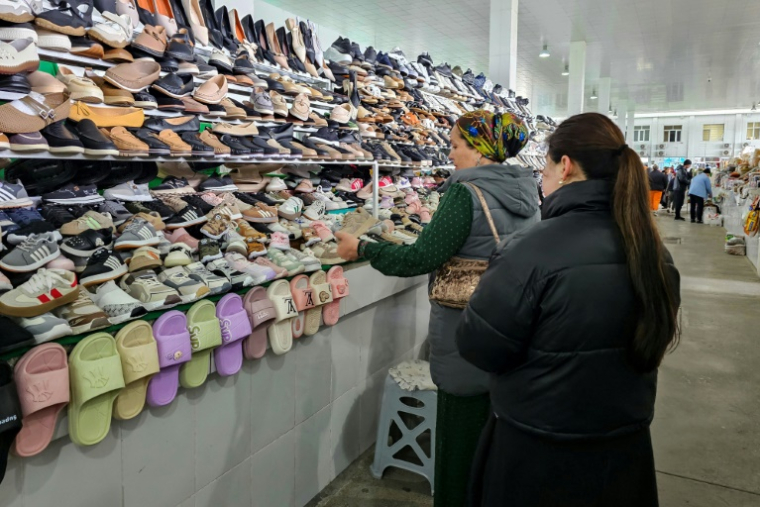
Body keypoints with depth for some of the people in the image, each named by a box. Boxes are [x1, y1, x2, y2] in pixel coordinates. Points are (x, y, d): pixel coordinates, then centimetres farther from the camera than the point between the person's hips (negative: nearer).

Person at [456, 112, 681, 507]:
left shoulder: (534, 252, -26)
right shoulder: (654, 250, -4)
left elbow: (477, 346, -19)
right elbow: (654, 339, 11)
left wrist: (495, 282, -2)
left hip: (541, 454, -5)